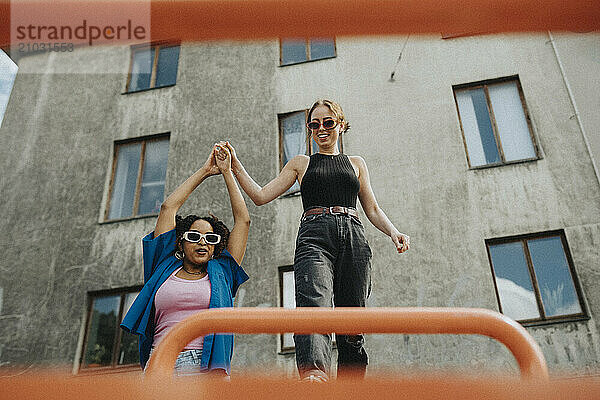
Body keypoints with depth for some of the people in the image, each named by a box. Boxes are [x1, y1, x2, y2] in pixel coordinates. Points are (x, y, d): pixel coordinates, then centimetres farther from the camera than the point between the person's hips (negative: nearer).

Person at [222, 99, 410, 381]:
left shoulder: (356, 163, 26)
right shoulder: (301, 164, 23)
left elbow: (373, 209, 21)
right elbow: (260, 195, 16)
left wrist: (393, 232, 3)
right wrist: (235, 166, 7)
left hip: (353, 240, 2)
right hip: (314, 238, -2)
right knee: (314, 305, -30)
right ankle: (313, 374, -51)